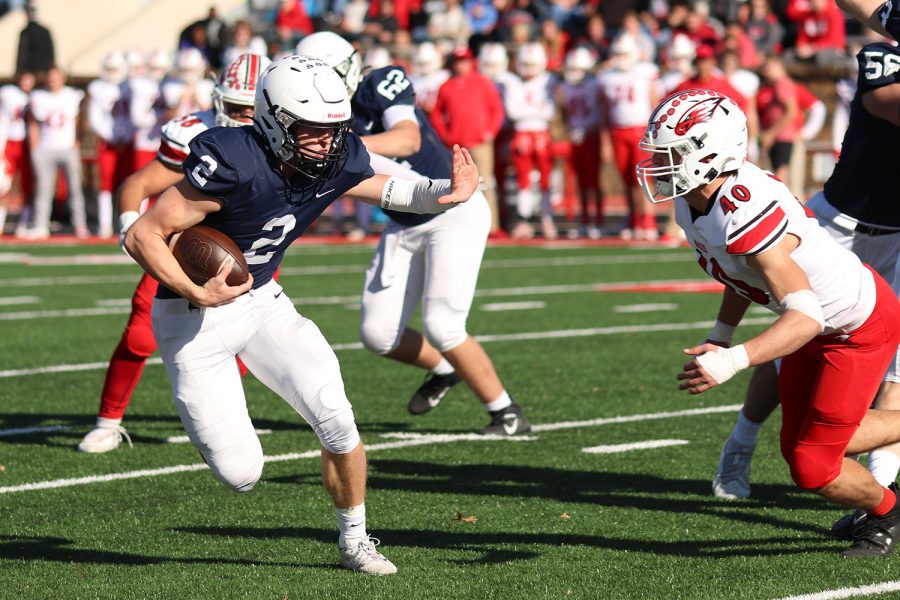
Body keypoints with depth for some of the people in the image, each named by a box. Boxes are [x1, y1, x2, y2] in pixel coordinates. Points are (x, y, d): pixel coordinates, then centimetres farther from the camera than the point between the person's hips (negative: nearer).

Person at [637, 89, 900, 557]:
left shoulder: (747, 215, -37)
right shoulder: (690, 202, -7)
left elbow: (805, 317, -39)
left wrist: (732, 361, -50)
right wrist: (717, 340, 2)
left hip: (861, 326, -9)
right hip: (820, 322, 9)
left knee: (812, 468, -5)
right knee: (799, 444, 19)